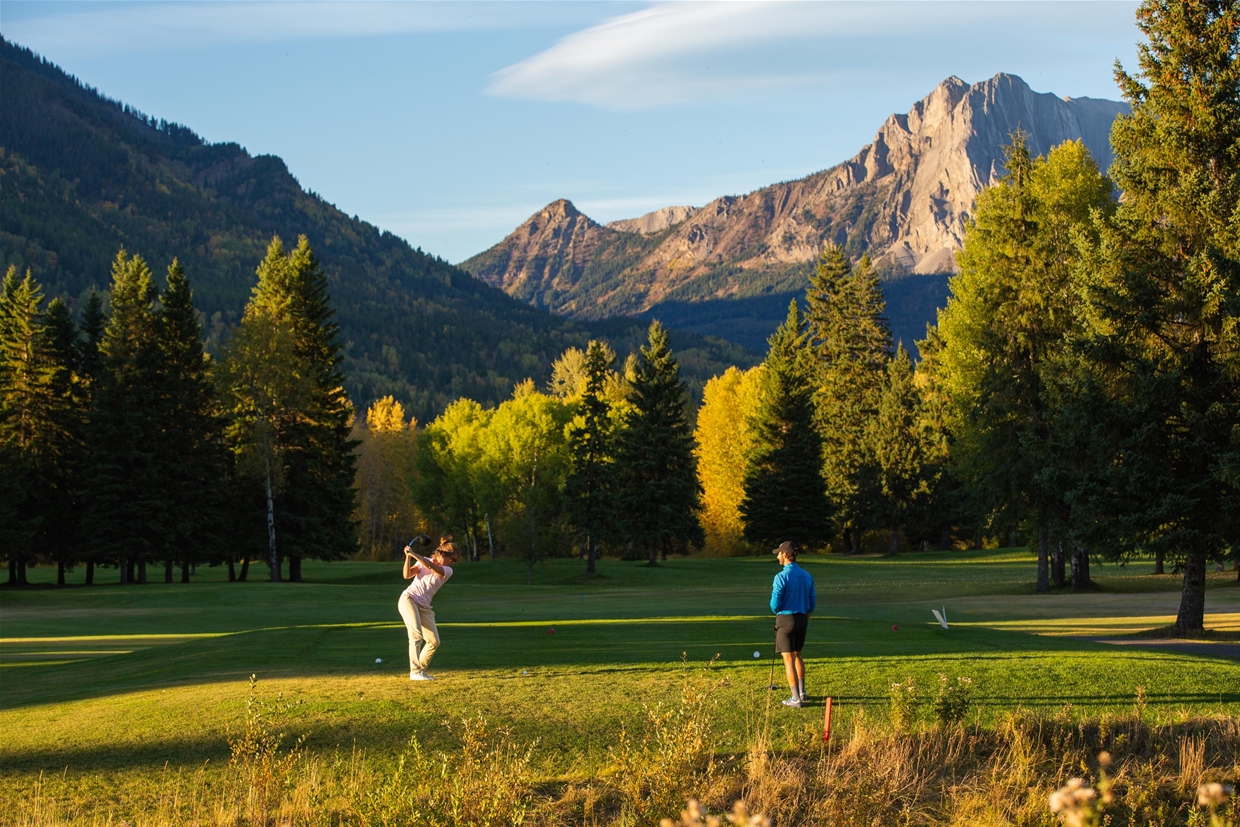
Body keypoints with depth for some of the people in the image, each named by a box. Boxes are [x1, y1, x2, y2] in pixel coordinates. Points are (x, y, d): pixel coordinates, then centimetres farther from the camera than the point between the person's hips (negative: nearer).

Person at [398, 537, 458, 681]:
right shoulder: (424, 561, 4)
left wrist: (413, 554, -26)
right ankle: (415, 672, -26)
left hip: (424, 607, 4)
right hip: (408, 599, -4)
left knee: (434, 641, -1)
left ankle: (420, 670, 15)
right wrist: (408, 557, -21)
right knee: (416, 634, -22)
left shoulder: (448, 570, 1)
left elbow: (432, 567, -18)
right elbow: (407, 575, -8)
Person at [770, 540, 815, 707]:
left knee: (789, 659, -1)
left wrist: (776, 612, 7)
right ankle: (802, 693, 30)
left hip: (786, 620, -6)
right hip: (802, 619, 6)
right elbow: (813, 601, 8)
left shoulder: (781, 576, -16)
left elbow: (775, 603, -16)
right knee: (797, 655, 23)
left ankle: (796, 699, -1)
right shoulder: (807, 576, 3)